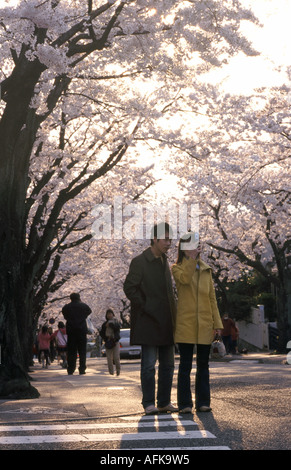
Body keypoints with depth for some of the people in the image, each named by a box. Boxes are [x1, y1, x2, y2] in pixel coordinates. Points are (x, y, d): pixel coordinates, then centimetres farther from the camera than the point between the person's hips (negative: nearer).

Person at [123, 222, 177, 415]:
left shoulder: (165, 262, 17)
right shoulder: (139, 262, -7)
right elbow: (130, 288, -11)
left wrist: (173, 315, 12)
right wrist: (146, 308, -13)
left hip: (166, 322, 8)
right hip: (149, 322, -8)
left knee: (168, 364, 9)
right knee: (149, 364, -4)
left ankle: (164, 402, 17)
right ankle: (149, 403, 3)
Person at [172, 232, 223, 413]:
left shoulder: (206, 270, 15)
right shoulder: (177, 268, 4)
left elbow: (212, 298, 14)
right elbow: (185, 278, -21)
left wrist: (217, 323, 7)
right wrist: (192, 258, -19)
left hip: (205, 325, 4)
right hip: (185, 324, -4)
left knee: (203, 365, 7)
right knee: (185, 365, -2)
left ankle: (203, 402, 13)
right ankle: (185, 403, 3)